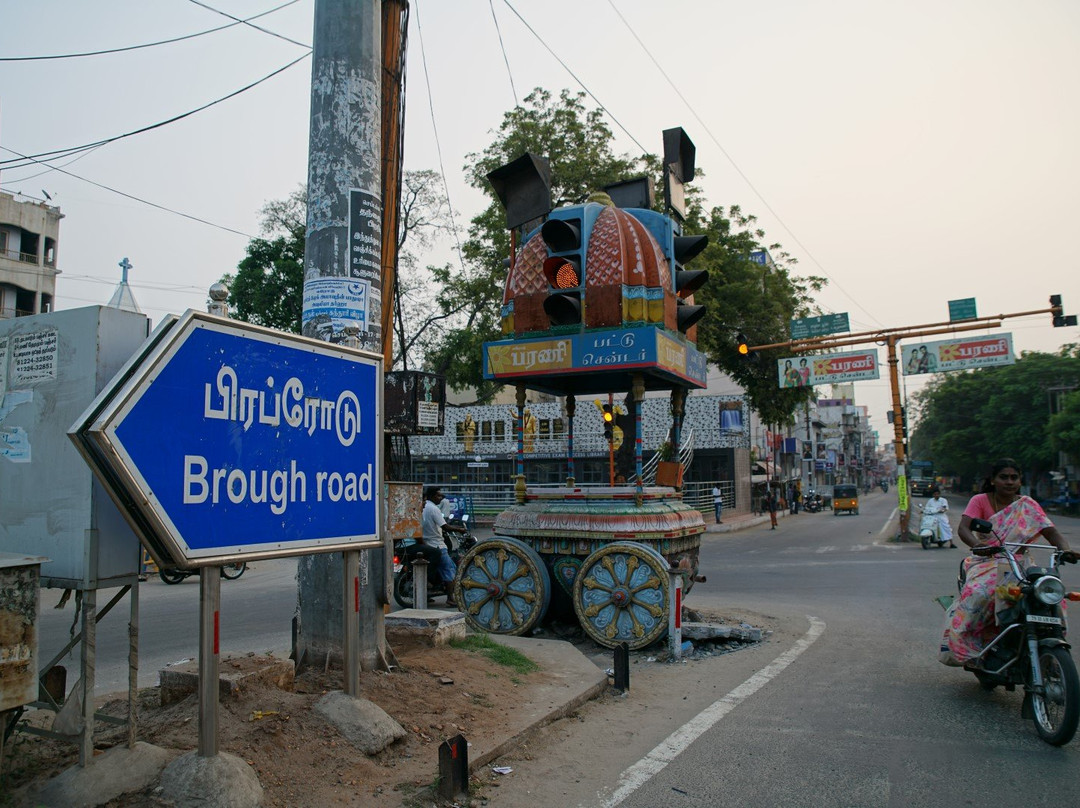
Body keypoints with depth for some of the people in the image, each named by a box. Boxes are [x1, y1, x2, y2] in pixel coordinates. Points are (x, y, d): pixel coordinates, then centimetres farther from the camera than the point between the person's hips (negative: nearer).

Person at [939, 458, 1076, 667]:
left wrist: (1065, 548, -30)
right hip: (987, 563, -2)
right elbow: (963, 528, -16)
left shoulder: (1028, 504, 5)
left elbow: (1051, 532, -6)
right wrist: (976, 544, -40)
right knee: (978, 594, -33)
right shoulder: (980, 501, -1)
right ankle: (969, 652, -19)